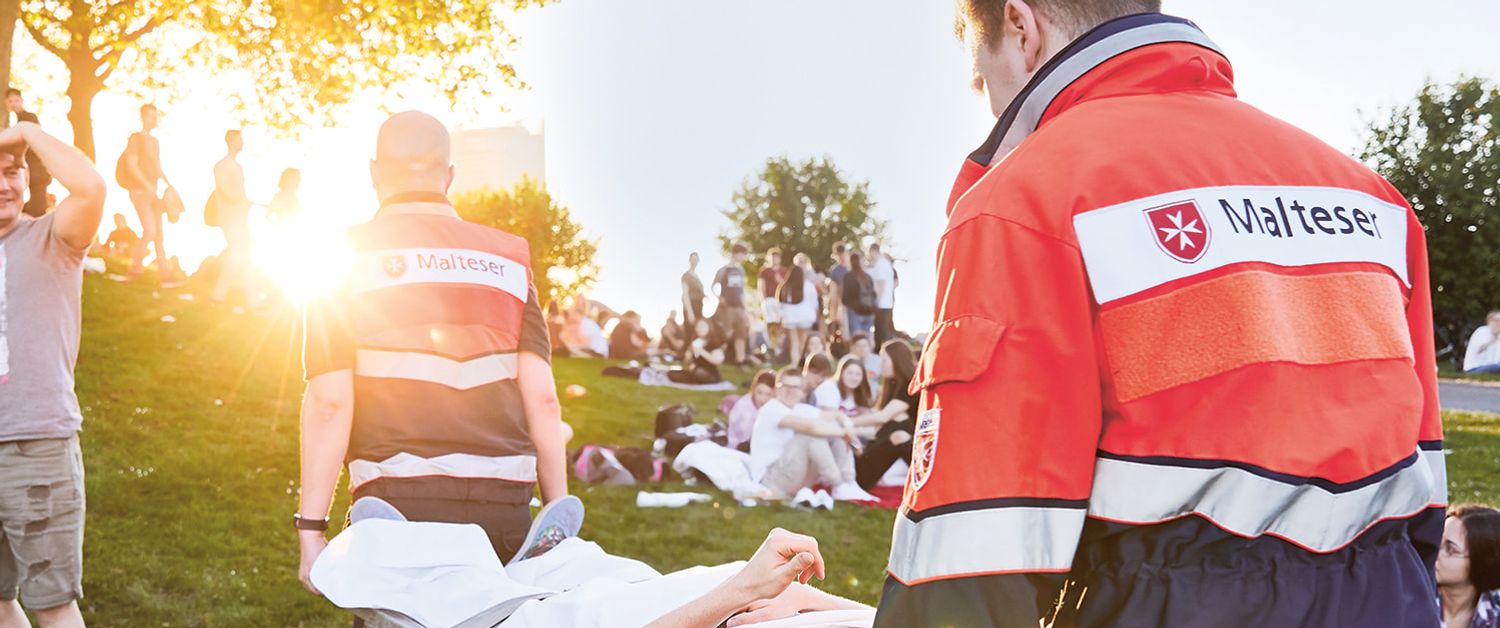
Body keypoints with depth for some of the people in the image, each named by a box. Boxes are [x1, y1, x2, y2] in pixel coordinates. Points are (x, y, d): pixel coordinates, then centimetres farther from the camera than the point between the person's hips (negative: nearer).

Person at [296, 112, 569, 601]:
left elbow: (329, 400, -4)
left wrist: (310, 529, 0)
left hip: (401, 503, -2)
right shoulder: (507, 258, 13)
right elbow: (541, 398, 5)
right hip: (505, 508, 3)